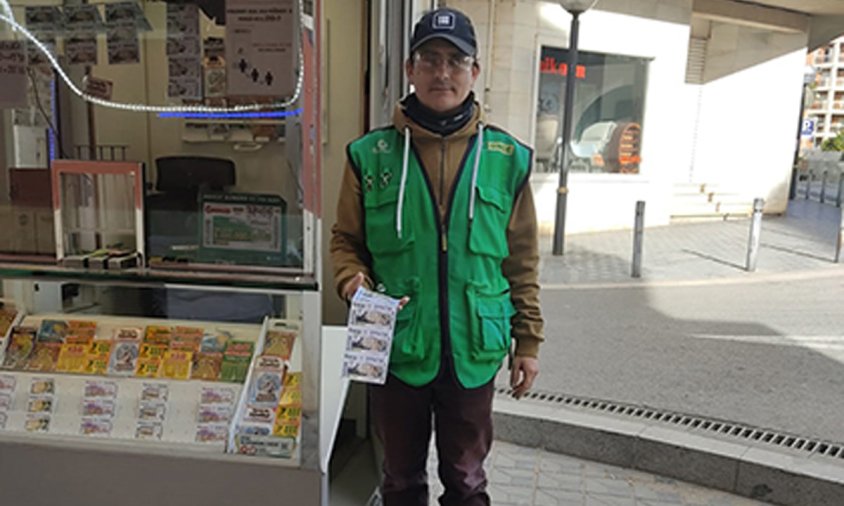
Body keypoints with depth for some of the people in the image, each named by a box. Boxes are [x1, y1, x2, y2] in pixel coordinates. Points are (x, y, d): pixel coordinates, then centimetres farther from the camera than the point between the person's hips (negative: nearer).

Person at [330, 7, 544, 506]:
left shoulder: (507, 158, -1)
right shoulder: (371, 155, -4)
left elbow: (522, 261, 3)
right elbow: (346, 239, 6)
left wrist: (529, 341, 4)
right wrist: (352, 276, -15)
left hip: (474, 353, 1)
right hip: (396, 350, 0)